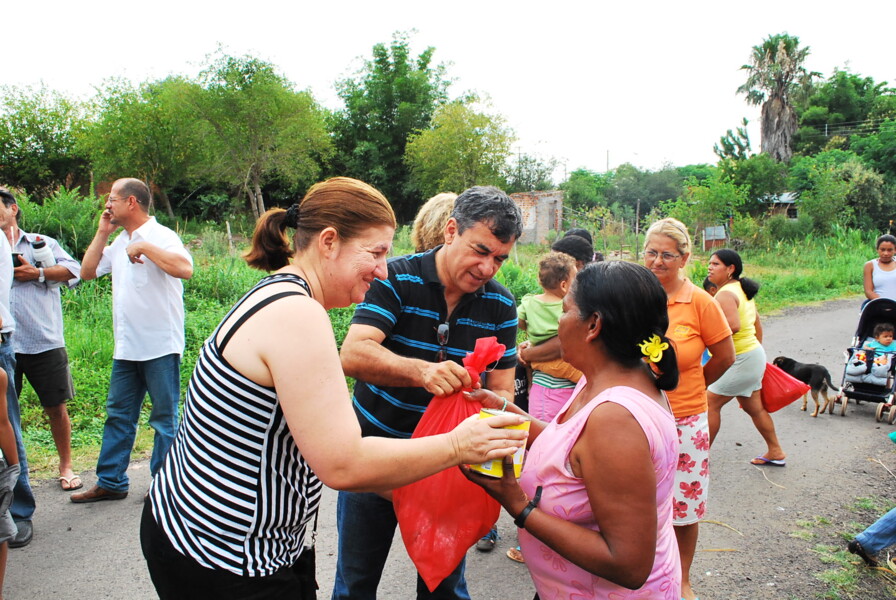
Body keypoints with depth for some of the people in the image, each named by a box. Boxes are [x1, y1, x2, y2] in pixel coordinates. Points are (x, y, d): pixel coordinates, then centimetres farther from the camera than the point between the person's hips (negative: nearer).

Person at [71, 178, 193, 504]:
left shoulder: (160, 236, -11)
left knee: (165, 418, 4)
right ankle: (110, 482, 25)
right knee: (118, 415, 14)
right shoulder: (119, 241, 15)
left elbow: (185, 268, -28)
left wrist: (144, 247, -24)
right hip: (126, 348, 9)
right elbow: (87, 272, 16)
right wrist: (102, 233, 10)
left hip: (160, 347, -8)